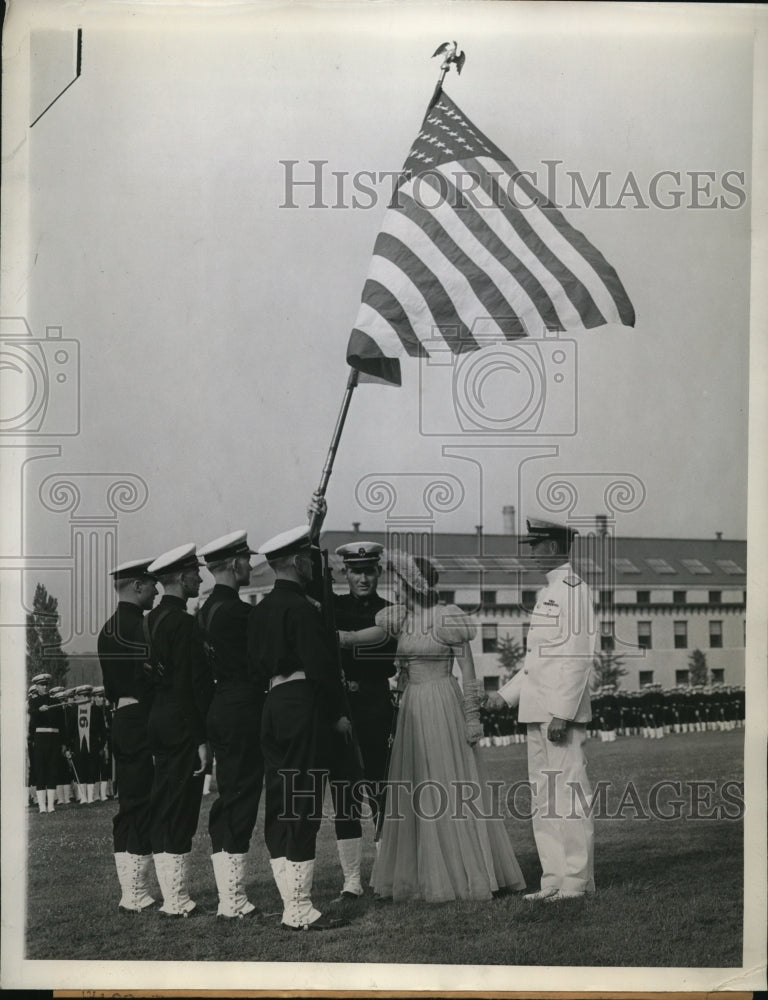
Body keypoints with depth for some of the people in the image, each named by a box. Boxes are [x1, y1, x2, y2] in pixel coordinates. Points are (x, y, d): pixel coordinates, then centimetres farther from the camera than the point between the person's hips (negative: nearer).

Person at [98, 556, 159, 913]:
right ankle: (137, 896, -3)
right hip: (142, 723, -10)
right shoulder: (137, 626, -15)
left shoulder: (108, 628, 15)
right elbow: (148, 678, -19)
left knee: (130, 808, 12)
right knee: (143, 808, -5)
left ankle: (130, 894, 16)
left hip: (122, 721, 10)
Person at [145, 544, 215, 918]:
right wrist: (201, 738, -17)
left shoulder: (149, 621, 13)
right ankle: (176, 901, -1)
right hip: (182, 725, -9)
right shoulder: (183, 622, -15)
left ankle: (170, 894, 18)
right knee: (179, 812, -5)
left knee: (163, 811, 11)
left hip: (157, 718, 9)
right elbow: (193, 682, -18)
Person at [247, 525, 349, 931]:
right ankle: (300, 910, -5)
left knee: (278, 809, 10)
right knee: (303, 807, -7)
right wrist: (338, 712, -10)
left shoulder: (260, 610, 13)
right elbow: (320, 664, -17)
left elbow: (254, 666, 14)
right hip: (304, 710, -9)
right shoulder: (301, 607, -13)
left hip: (273, 708, 9)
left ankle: (291, 902, 17)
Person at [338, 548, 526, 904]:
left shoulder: (447, 617, -7)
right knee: (413, 794, 8)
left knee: (450, 790, -3)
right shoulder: (399, 619, 10)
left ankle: (464, 877, 5)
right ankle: (420, 877, 15)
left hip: (442, 706, -7)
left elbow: (469, 673, -7)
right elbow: (357, 637, 2)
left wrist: (472, 718, -11)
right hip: (411, 708, 7)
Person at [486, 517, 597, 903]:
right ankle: (553, 879, 17)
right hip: (538, 711, 10)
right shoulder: (547, 592, 20)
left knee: (568, 791, -5)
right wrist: (506, 695, 19)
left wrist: (562, 712, -21)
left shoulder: (572, 588, -11)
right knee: (543, 795, 11)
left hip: (561, 711, -10)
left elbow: (578, 656, -17)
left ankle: (577, 880, 1)